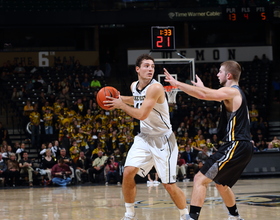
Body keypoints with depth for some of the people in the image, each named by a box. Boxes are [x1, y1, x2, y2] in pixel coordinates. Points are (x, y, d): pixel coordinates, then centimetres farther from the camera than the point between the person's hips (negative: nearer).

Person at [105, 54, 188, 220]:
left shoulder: (155, 87, -22)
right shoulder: (134, 86, 3)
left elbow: (142, 115, -26)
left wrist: (121, 105, -14)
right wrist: (120, 98, 11)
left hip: (163, 139, -6)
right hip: (144, 136, 6)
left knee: (169, 185, -6)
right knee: (128, 172, -10)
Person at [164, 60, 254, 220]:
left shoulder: (231, 91, -10)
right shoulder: (236, 93, 20)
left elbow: (203, 95, -26)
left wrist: (176, 83, -21)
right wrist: (203, 87, 48)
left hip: (235, 146, -10)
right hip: (245, 147, 10)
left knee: (200, 179, -13)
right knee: (221, 184, 28)